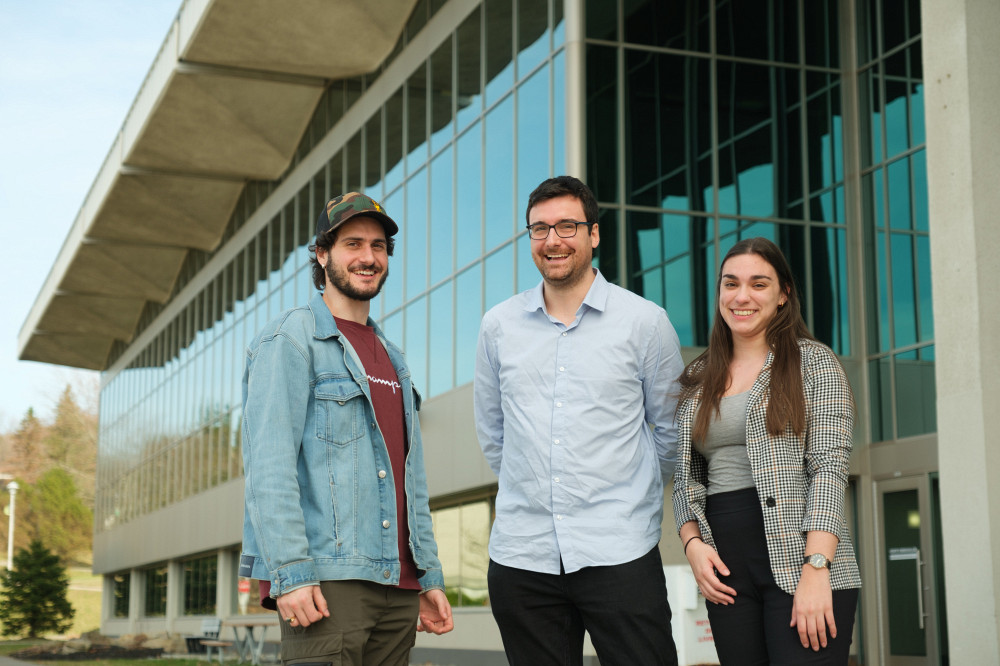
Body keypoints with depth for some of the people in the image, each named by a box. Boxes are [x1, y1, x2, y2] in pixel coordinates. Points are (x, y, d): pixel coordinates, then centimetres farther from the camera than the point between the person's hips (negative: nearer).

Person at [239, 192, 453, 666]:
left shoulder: (391, 359, 21)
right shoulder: (290, 339, -2)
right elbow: (268, 465, -12)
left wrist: (429, 576, 15)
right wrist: (291, 573, -20)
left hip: (397, 584, 7)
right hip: (327, 580, -7)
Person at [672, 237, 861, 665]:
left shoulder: (813, 363, 2)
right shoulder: (699, 381, 16)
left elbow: (830, 468, -7)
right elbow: (685, 479, 16)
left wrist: (815, 569, -17)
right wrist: (693, 542, -3)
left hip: (800, 564, -4)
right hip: (727, 572, 4)